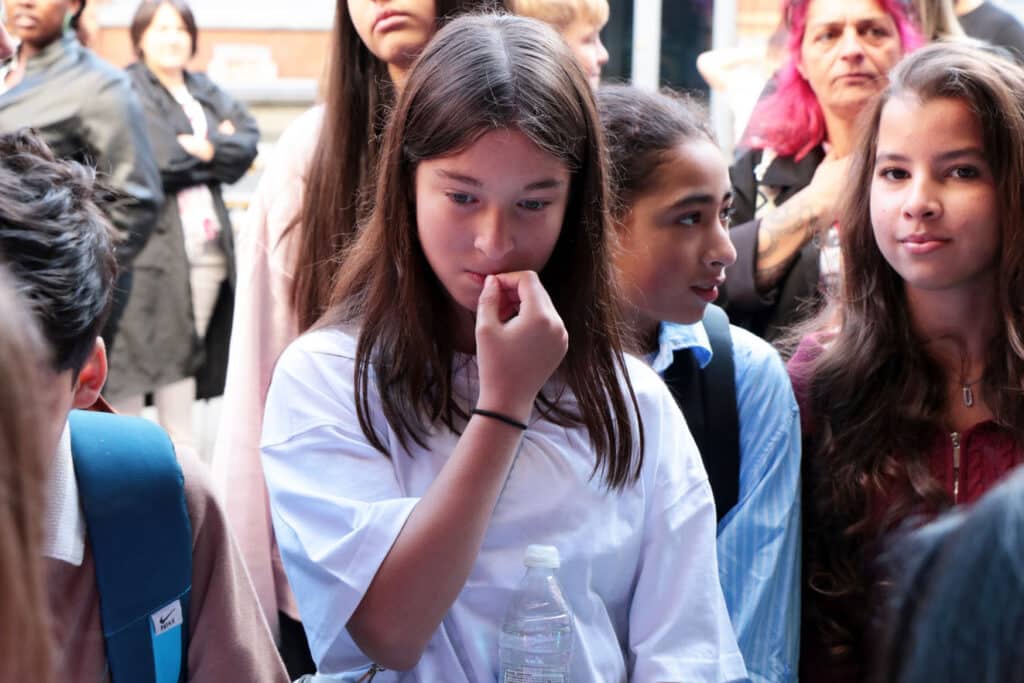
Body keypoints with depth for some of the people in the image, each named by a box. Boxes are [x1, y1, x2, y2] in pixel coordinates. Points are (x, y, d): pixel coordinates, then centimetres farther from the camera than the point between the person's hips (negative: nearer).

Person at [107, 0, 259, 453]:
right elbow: (155, 162, -15)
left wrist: (203, 149, -8)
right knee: (132, 358, -5)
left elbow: (248, 142, 7)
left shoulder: (207, 93, 19)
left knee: (185, 349, 9)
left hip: (205, 245, 6)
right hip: (148, 243, -6)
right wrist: (215, 149, -2)